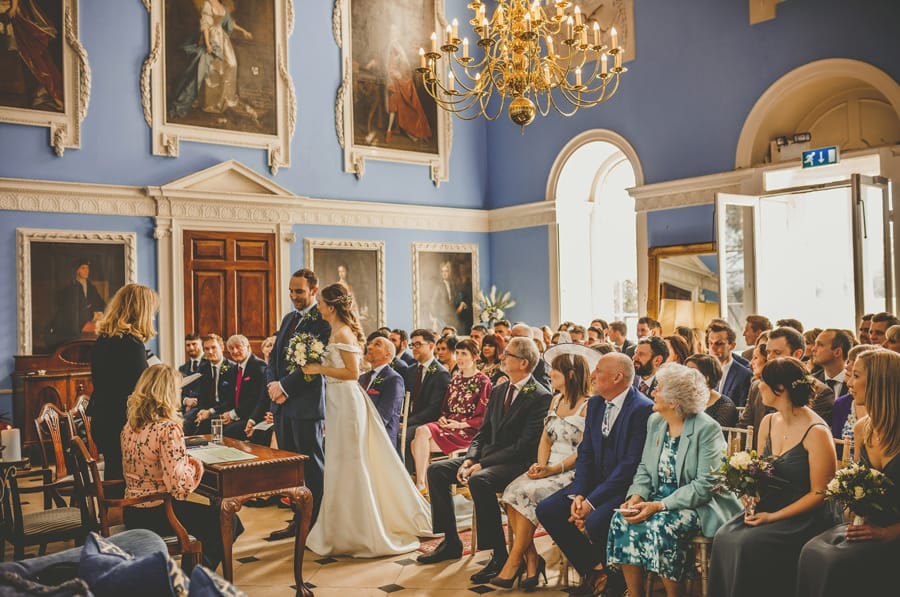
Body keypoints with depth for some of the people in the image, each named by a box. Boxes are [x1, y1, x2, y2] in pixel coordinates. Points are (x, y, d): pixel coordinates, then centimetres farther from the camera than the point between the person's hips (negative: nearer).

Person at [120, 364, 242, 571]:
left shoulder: (129, 427, 2)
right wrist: (195, 465, -6)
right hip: (158, 514, -8)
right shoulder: (168, 429, -22)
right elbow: (179, 485, -25)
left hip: (131, 513, 8)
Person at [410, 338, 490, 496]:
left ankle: (421, 485, -21)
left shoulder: (483, 382, -2)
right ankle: (423, 484, -16)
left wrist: (461, 424, -15)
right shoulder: (455, 380, 19)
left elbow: (483, 417, -6)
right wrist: (443, 418, 1)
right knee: (416, 444, -21)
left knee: (423, 431, -28)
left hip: (467, 430, -6)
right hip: (448, 424, 7)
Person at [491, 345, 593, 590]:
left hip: (572, 472, -7)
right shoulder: (556, 400, 16)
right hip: (548, 469, 7)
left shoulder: (588, 406, -8)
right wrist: (540, 464, -5)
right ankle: (531, 559, -17)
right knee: (511, 491, -20)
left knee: (528, 494, -29)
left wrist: (552, 470, -19)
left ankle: (514, 561, -17)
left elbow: (583, 452, -12)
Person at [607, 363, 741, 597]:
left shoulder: (707, 428, -15)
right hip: (658, 499, 6)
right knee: (622, 520, -20)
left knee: (662, 525, -33)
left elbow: (705, 485, -19)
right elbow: (644, 468, 12)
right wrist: (637, 495, -10)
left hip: (697, 505, -6)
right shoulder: (655, 421, 7)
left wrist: (661, 505, -26)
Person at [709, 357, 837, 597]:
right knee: (724, 536, -19)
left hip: (802, 518, -6)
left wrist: (773, 517, -17)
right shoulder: (768, 422, 7)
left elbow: (819, 493, -13)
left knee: (747, 544, -27)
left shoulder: (816, 432, -14)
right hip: (766, 507, 6)